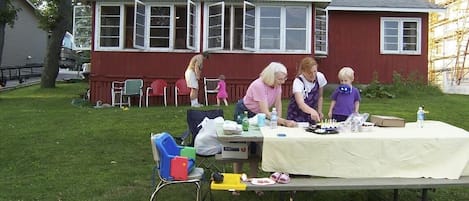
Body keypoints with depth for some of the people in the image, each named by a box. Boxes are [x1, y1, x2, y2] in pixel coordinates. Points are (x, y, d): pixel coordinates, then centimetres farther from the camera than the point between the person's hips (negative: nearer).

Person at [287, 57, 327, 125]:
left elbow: (320, 96, 6)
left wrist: (319, 111, -1)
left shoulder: (320, 77, -12)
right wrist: (312, 111, -58)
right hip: (296, 115, -4)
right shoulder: (298, 82, -27)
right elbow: (301, 103, -42)